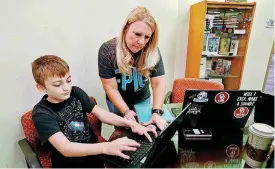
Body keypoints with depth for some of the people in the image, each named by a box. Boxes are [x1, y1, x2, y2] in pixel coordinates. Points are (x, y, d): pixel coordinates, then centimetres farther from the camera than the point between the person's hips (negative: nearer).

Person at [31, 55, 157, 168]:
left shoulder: (76, 93, -3)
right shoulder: (41, 113, -15)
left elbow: (103, 115, -4)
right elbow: (65, 148, -26)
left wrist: (130, 123, -20)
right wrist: (107, 147, -40)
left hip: (94, 154, 3)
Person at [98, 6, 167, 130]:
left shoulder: (153, 52, -20)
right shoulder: (107, 50, -24)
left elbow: (159, 83, -20)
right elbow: (110, 88, -21)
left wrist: (156, 112, -31)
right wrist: (126, 111, -27)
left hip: (142, 100, 2)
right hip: (117, 102, -1)